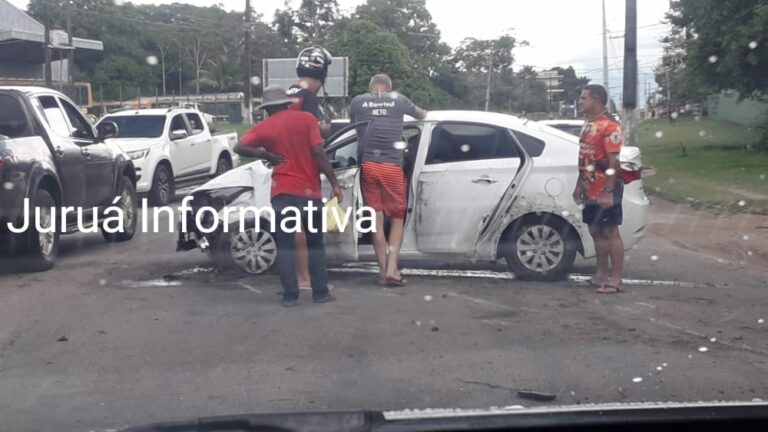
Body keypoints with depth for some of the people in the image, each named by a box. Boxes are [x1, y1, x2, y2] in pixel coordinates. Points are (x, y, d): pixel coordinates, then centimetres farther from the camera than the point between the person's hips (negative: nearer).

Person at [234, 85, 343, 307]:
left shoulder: (264, 127, 2)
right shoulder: (306, 119, -1)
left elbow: (239, 148, -5)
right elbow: (318, 152, -9)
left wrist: (264, 154, 3)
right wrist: (334, 183, -7)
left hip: (283, 193, 0)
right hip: (310, 192, 1)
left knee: (285, 245, 6)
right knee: (315, 243, 13)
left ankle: (290, 295, 2)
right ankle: (320, 292, 12)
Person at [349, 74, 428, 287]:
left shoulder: (358, 101, 11)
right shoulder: (399, 100, 10)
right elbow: (421, 115, 31)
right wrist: (423, 114, 54)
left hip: (368, 165, 1)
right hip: (392, 166, -1)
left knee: (377, 219, 8)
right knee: (397, 219, 9)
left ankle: (383, 271, 8)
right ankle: (392, 269, -3)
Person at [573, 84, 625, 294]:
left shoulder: (609, 126, -14)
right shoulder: (587, 125, 13)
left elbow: (613, 162, -19)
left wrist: (609, 192, -23)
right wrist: (579, 185, 18)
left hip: (605, 191, -9)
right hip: (590, 190, 9)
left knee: (611, 232, -4)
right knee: (596, 232, 13)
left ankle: (616, 279, 1)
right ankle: (602, 273, 22)